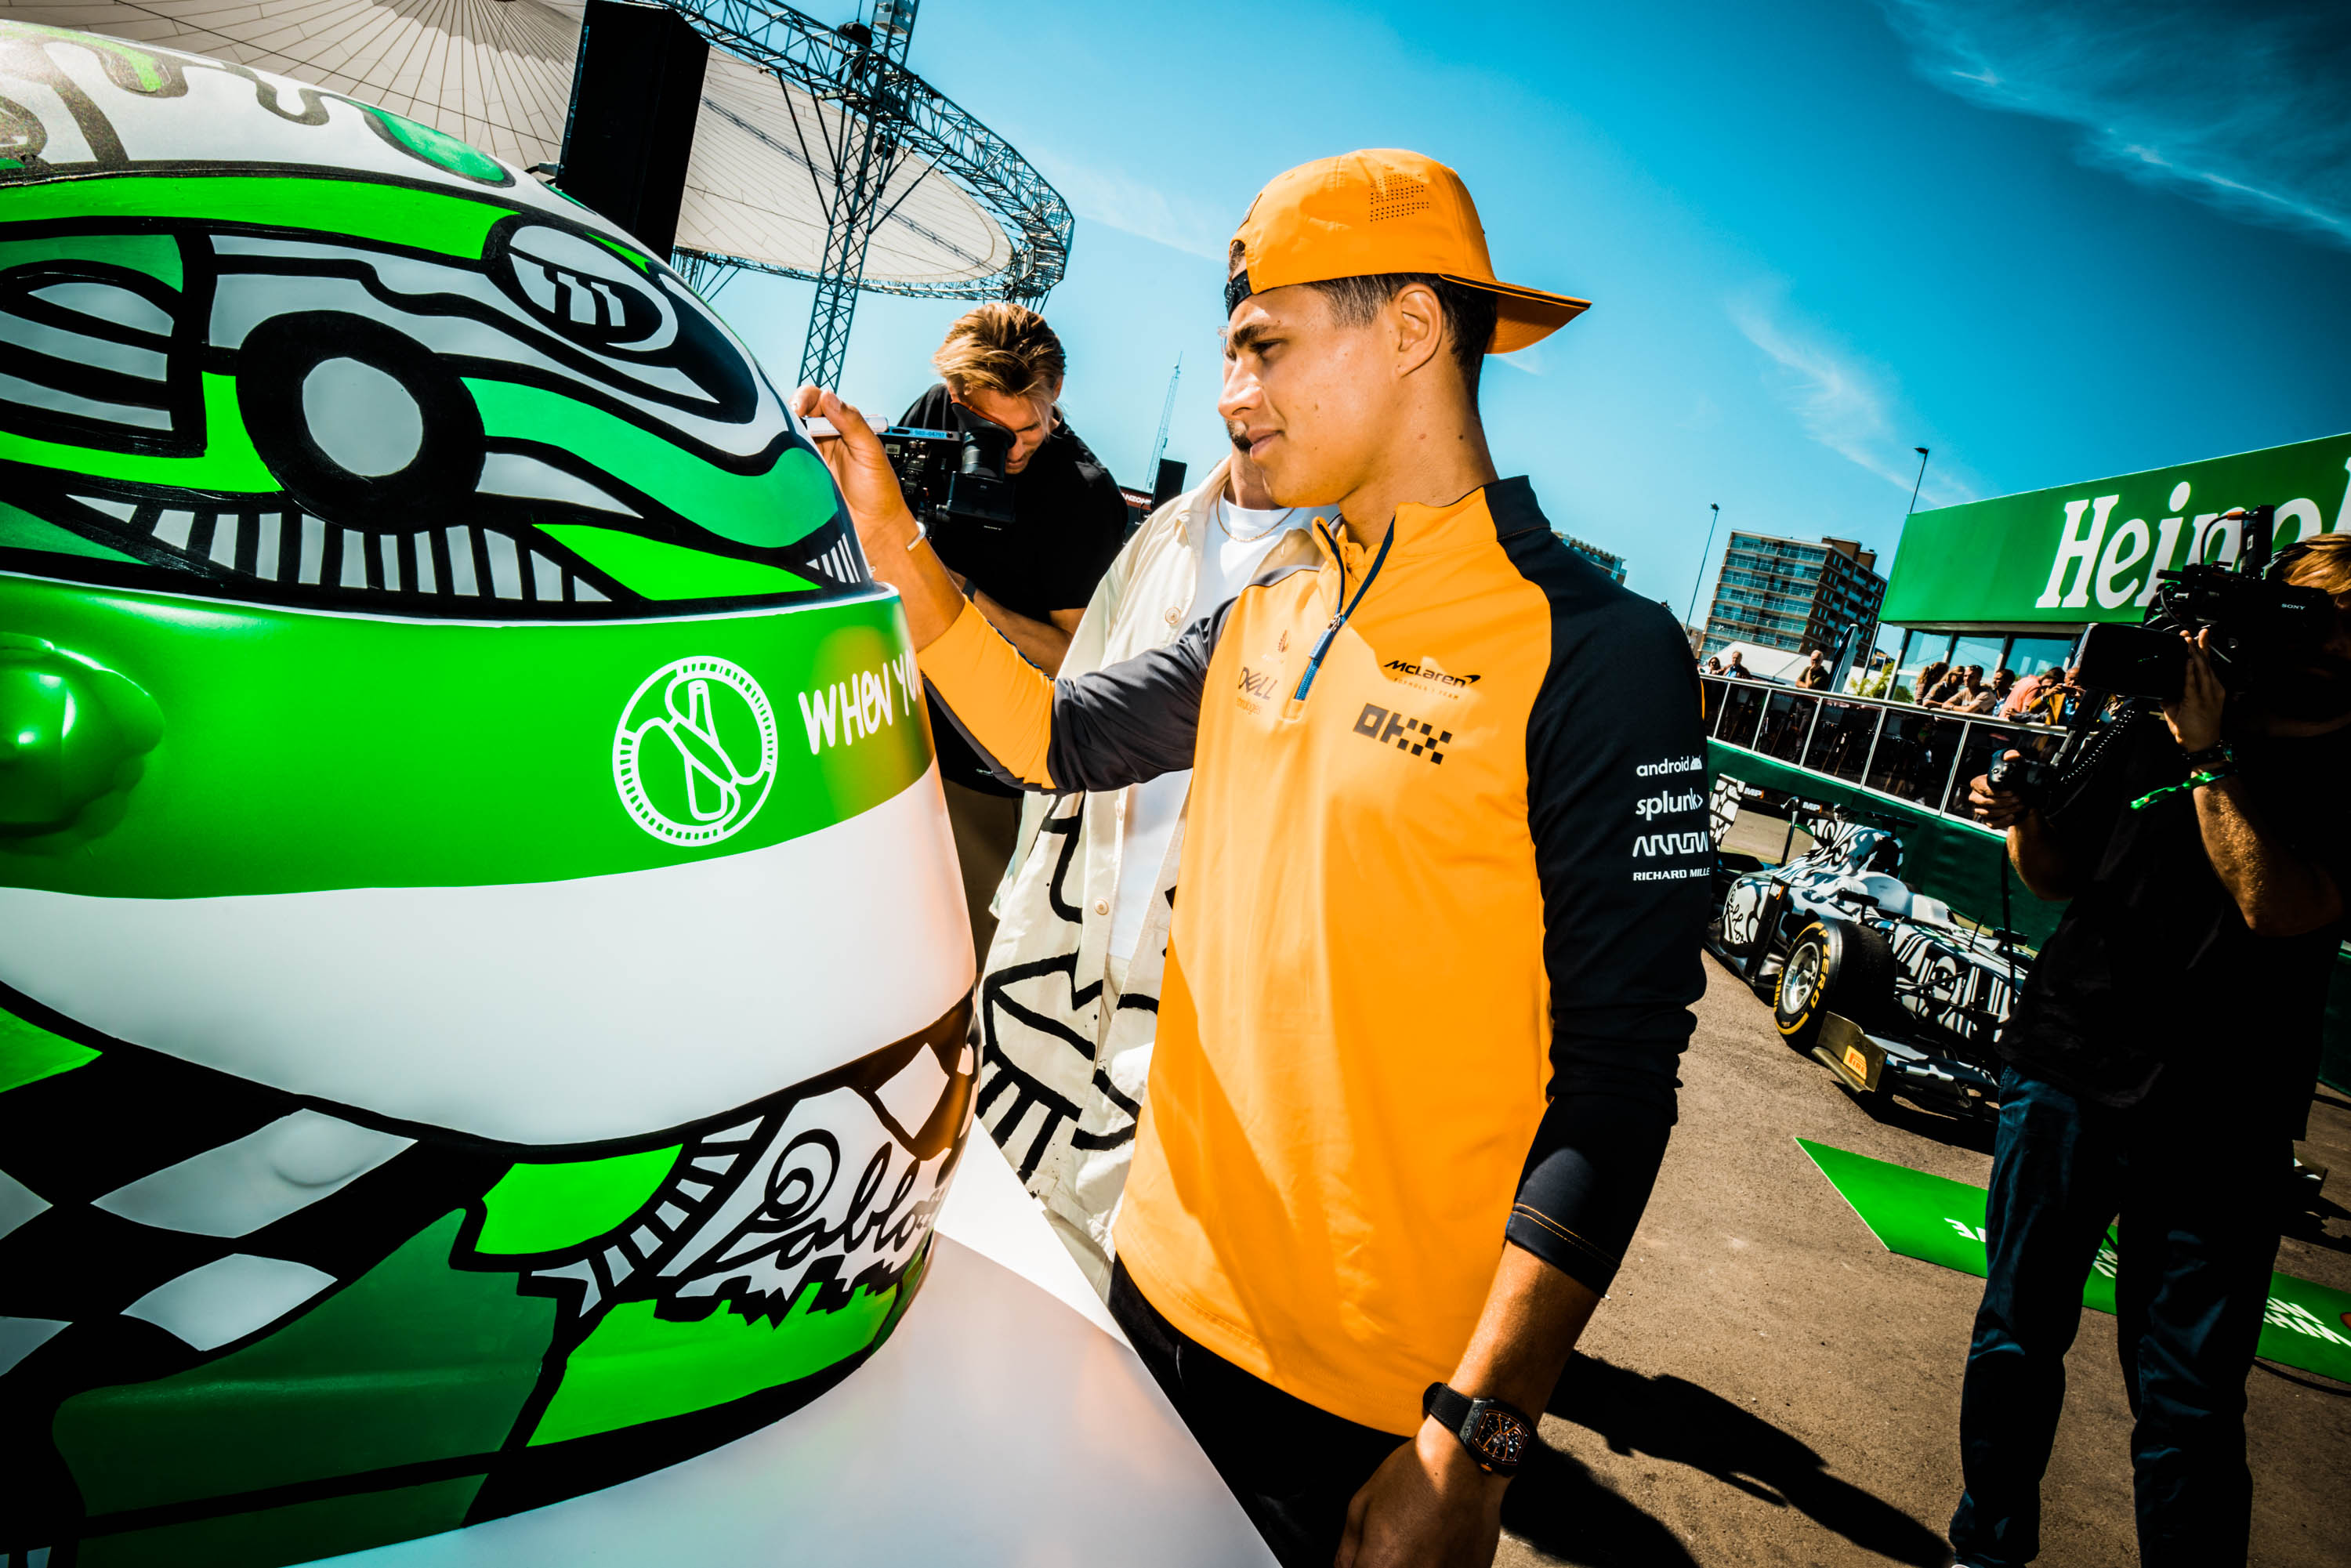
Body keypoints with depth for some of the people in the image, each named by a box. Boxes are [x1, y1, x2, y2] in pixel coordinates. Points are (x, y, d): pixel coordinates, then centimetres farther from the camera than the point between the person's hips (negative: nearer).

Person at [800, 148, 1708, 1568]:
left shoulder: (1594, 655, -17)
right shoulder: (1267, 618, 5)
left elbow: (1615, 1079, -19)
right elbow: (1052, 737, 14)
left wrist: (1470, 1444, -21)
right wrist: (894, 544, 3)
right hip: (1166, 1289, 7)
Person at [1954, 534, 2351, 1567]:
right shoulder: (2148, 728, 8)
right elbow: (2060, 873, 13)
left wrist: (2213, 761, -14)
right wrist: (2022, 817, -7)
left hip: (2218, 1127, -2)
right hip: (2067, 1069, 2)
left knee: (2190, 1398, 1)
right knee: (2019, 1336, 10)